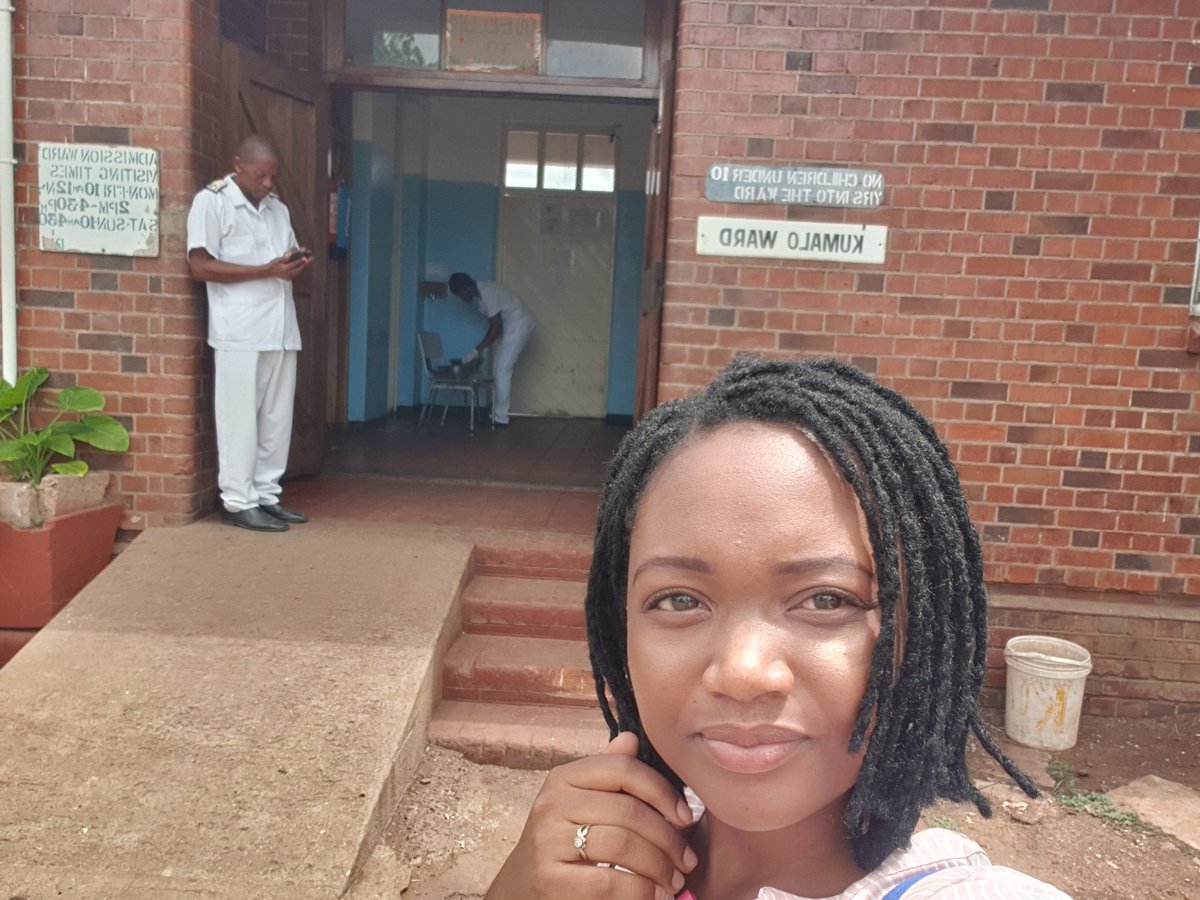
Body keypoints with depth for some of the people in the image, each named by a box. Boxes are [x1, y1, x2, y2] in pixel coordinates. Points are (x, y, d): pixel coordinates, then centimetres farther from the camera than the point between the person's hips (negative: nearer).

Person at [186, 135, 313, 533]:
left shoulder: (278, 208, 18)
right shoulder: (211, 201, -3)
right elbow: (201, 266, -11)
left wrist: (297, 264, 0)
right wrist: (267, 270, -16)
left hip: (281, 329, 7)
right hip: (239, 332, -7)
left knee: (277, 418, 8)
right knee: (240, 417, -3)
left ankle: (266, 495, 16)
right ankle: (238, 501, 3)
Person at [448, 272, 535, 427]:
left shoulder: (487, 293, -23)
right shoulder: (482, 291, 6)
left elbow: (496, 328, -22)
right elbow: (493, 324, 15)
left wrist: (476, 351, -19)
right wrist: (481, 349, 15)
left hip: (518, 325, -10)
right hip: (511, 326, 10)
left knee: (502, 371, -8)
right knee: (498, 370, 10)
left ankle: (500, 418, -3)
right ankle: (496, 412, 16)